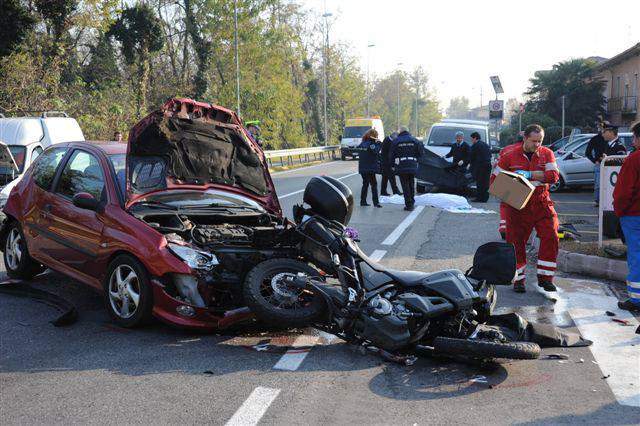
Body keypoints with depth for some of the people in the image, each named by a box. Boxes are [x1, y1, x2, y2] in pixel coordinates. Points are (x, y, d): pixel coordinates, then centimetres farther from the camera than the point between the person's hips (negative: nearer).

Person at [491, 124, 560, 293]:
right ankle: (518, 279, 15)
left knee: (550, 238, -8)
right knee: (516, 242, 1)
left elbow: (553, 176, -13)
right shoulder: (510, 155, -1)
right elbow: (495, 178, 5)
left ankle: (545, 277, 5)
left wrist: (529, 174, -20)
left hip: (541, 203, 1)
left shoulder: (547, 154, 2)